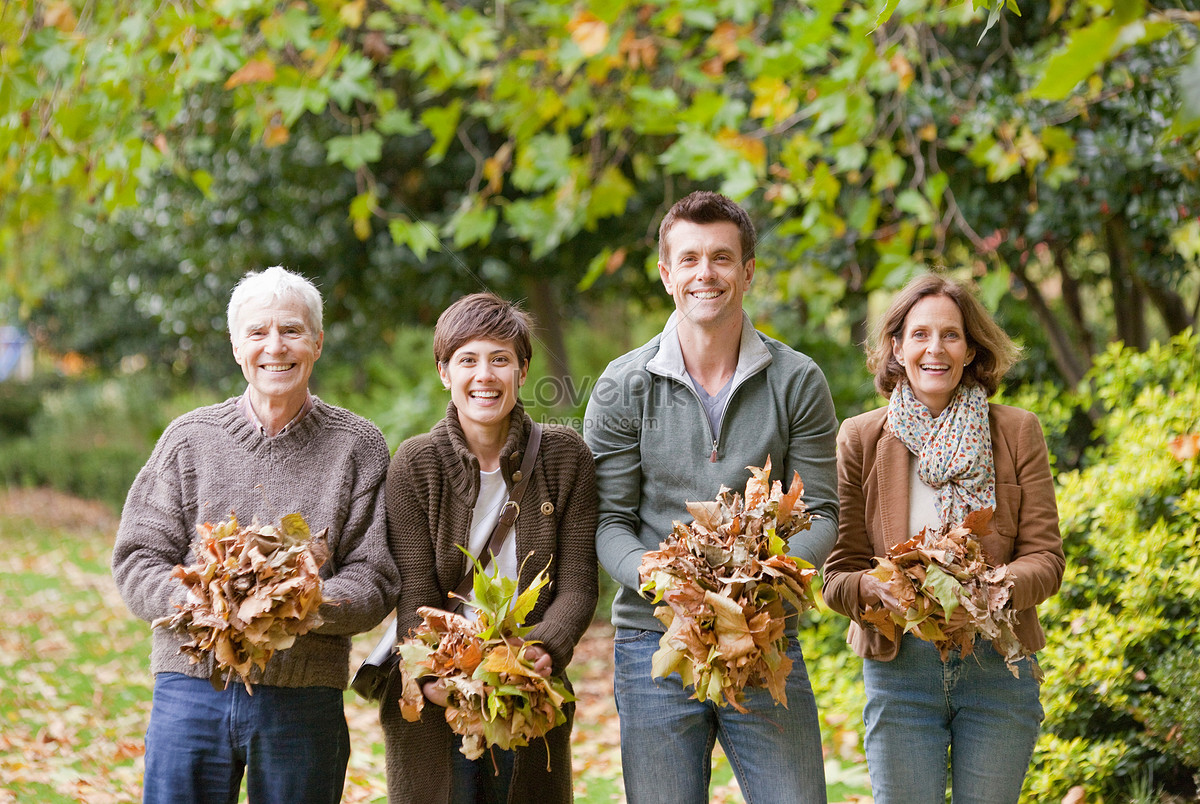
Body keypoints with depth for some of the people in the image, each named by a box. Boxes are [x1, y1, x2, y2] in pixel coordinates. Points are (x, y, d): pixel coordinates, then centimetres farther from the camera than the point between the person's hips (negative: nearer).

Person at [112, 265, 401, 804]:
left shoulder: (358, 447, 4)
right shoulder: (190, 438, 7)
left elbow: (374, 581, 0)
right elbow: (137, 560, 4)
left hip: (304, 697, -1)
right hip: (192, 684, 1)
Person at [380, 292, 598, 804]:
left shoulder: (564, 456, 0)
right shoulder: (415, 464, -3)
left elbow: (577, 584, -4)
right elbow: (415, 597, -8)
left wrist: (545, 648, -24)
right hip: (435, 705, -1)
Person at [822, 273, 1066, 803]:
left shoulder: (1017, 432, 5)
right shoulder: (861, 439, 4)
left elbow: (1045, 558, 0)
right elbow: (838, 573, 2)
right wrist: (877, 588, -22)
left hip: (999, 664, 1)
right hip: (899, 665, 0)